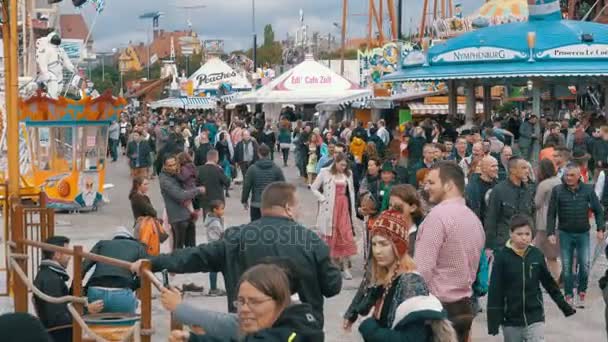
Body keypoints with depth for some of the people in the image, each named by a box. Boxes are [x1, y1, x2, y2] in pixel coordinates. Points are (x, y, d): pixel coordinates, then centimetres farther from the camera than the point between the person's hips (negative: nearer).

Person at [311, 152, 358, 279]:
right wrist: (323, 199, -9)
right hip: (330, 208, -3)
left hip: (344, 207, 3)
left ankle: (345, 268, 1)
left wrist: (353, 210, 9)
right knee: (329, 236, 4)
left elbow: (351, 192, 13)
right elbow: (314, 188, 1)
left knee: (346, 236, -2)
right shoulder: (325, 173, -4)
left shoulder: (348, 174, 7)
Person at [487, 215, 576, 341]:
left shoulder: (537, 255, -2)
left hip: (535, 317, 1)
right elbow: (495, 290, -10)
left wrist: (564, 306, 15)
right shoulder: (502, 256, -10)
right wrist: (493, 321, -12)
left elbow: (549, 283, 10)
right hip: (510, 320, -1)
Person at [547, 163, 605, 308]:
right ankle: (569, 295, 17)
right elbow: (551, 213, -2)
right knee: (566, 267, 4)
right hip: (565, 234, 0)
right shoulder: (557, 190, -5)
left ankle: (582, 293, 15)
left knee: (585, 265, -6)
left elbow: (598, 210, 4)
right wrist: (551, 233, -8)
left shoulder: (588, 189, -2)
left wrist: (600, 229, -3)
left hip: (583, 234, 0)